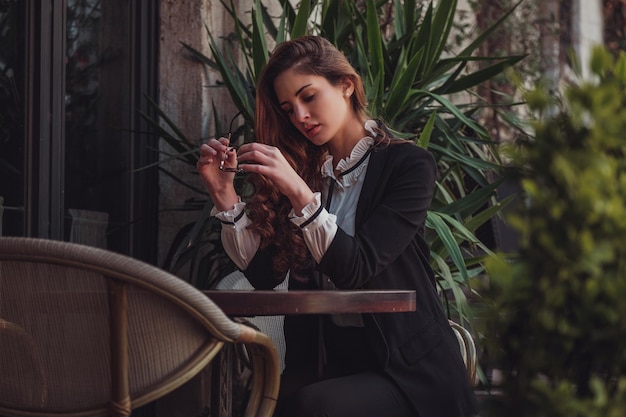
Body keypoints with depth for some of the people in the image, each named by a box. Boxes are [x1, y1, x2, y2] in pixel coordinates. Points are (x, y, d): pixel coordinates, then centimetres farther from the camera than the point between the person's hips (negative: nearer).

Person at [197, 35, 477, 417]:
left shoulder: (408, 165, -5)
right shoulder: (303, 168, 9)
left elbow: (355, 269, -16)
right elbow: (266, 274, 4)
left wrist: (299, 192, -27)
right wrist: (224, 194, -5)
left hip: (408, 370, -3)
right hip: (330, 359, 4)